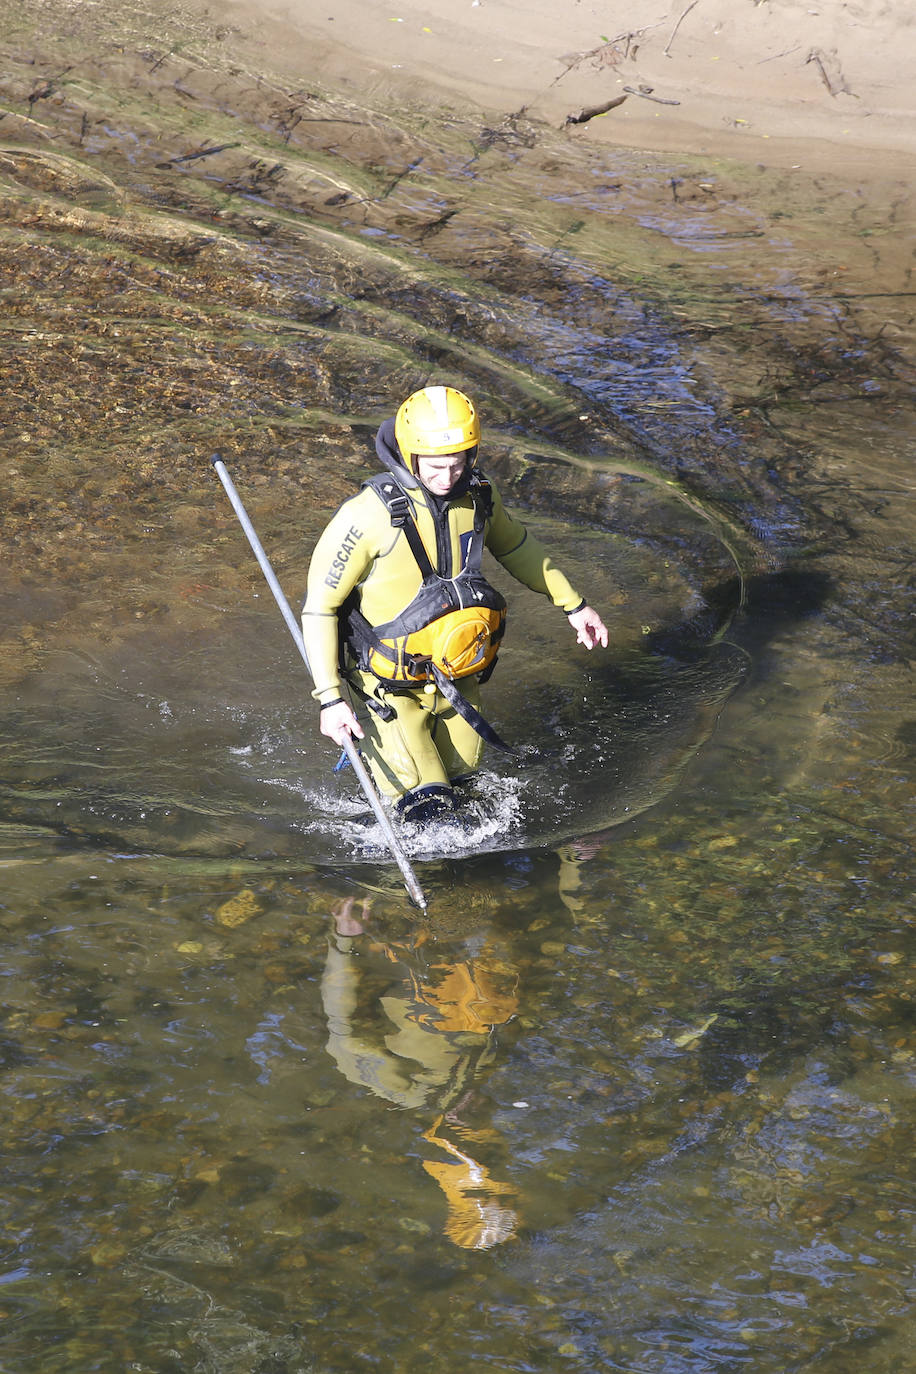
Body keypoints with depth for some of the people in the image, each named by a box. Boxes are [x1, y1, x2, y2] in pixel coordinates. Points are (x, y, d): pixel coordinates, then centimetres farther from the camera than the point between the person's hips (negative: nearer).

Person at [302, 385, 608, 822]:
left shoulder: (475, 495, -10)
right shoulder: (368, 514, -28)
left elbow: (513, 545, 13)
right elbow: (319, 606, -19)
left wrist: (573, 605, 18)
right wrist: (330, 699, -21)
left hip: (455, 677, 6)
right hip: (388, 685, -6)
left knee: (459, 778, 20)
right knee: (427, 806, -7)